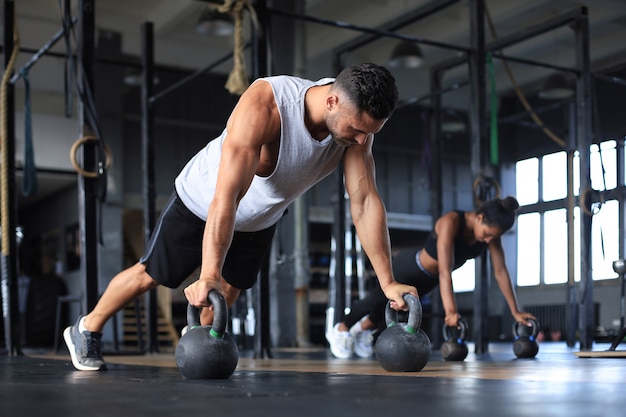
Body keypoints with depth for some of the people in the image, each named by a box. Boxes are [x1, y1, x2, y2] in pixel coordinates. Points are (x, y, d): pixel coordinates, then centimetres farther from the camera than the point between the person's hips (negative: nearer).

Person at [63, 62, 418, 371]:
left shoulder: (356, 120, -27)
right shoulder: (264, 105, -43)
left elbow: (366, 202, -24)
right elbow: (226, 197, -47)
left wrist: (387, 281, -26)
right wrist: (209, 277, -52)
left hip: (261, 219, 5)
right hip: (204, 202, -5)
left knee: (229, 292, 15)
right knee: (150, 275, 10)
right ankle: (87, 330, 34)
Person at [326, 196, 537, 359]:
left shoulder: (491, 230, -22)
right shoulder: (450, 222, -41)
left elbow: (501, 271, -17)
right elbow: (445, 271, -48)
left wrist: (515, 311, -19)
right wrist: (450, 311, -55)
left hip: (428, 278, 6)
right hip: (409, 267, -6)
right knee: (377, 301, 13)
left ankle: (364, 328, 53)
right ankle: (341, 330, 40)